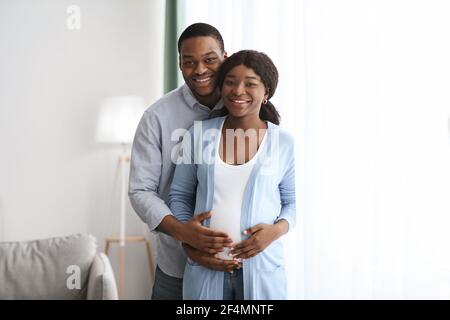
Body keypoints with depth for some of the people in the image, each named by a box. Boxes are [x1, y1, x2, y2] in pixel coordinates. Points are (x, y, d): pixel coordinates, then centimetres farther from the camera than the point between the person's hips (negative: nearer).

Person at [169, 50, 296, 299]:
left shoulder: (284, 143, -3)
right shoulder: (199, 133, 1)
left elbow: (293, 202, 6)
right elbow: (179, 195, 7)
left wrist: (276, 230, -12)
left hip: (261, 268, 0)